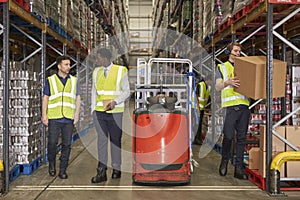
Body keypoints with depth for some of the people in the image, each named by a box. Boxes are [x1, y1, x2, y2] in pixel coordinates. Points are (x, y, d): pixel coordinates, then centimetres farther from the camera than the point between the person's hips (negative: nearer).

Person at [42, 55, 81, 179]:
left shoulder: (74, 80, 12)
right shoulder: (50, 80, 6)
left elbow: (78, 98, 12)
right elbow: (45, 98, 6)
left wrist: (77, 114, 2)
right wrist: (44, 115, -1)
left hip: (69, 118, 2)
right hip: (54, 118, -2)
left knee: (67, 145, 2)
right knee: (52, 143, -1)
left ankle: (63, 170, 12)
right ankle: (52, 164, 24)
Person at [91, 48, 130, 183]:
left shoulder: (121, 71, 0)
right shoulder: (96, 72, 12)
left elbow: (126, 91, 0)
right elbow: (94, 92, 17)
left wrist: (115, 102, -16)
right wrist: (93, 110, 9)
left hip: (115, 112, -2)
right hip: (99, 112, 3)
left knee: (116, 140, 5)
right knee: (102, 139, -5)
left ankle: (116, 169, 18)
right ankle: (101, 172, -4)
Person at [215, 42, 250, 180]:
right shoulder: (222, 67, 13)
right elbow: (217, 87, 2)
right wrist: (227, 82, -19)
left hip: (244, 105, 3)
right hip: (231, 105, -3)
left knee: (241, 137, 1)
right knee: (228, 136, -7)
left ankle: (239, 168, 4)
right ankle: (224, 161, 15)